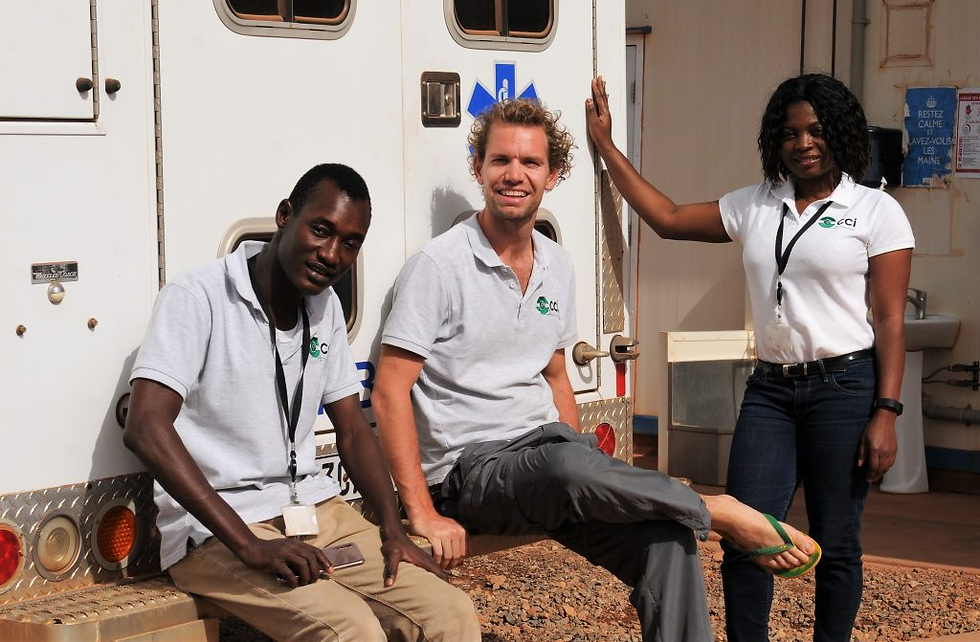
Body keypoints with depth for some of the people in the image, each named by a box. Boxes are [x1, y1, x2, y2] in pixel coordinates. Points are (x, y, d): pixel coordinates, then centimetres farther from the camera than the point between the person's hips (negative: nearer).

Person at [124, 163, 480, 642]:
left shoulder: (325, 307, 12)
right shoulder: (198, 298, -11)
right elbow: (146, 430, -22)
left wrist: (393, 529, 0)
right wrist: (249, 545, -26)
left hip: (316, 511, 7)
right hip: (214, 531, -7)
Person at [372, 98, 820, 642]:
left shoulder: (556, 266, 13)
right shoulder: (438, 265, -8)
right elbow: (389, 392, -12)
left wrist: (591, 476, 8)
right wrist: (423, 515, -19)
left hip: (547, 452, 6)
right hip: (467, 468, -6)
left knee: (666, 542, -20)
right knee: (565, 465, -37)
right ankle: (720, 513, -16)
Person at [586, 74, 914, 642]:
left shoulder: (876, 211, -1)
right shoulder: (755, 207, 11)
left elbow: (890, 321, -5)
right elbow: (667, 217, 16)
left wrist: (886, 413, -12)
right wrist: (606, 145, 14)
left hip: (846, 386, -4)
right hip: (771, 388, 4)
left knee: (836, 544, 4)